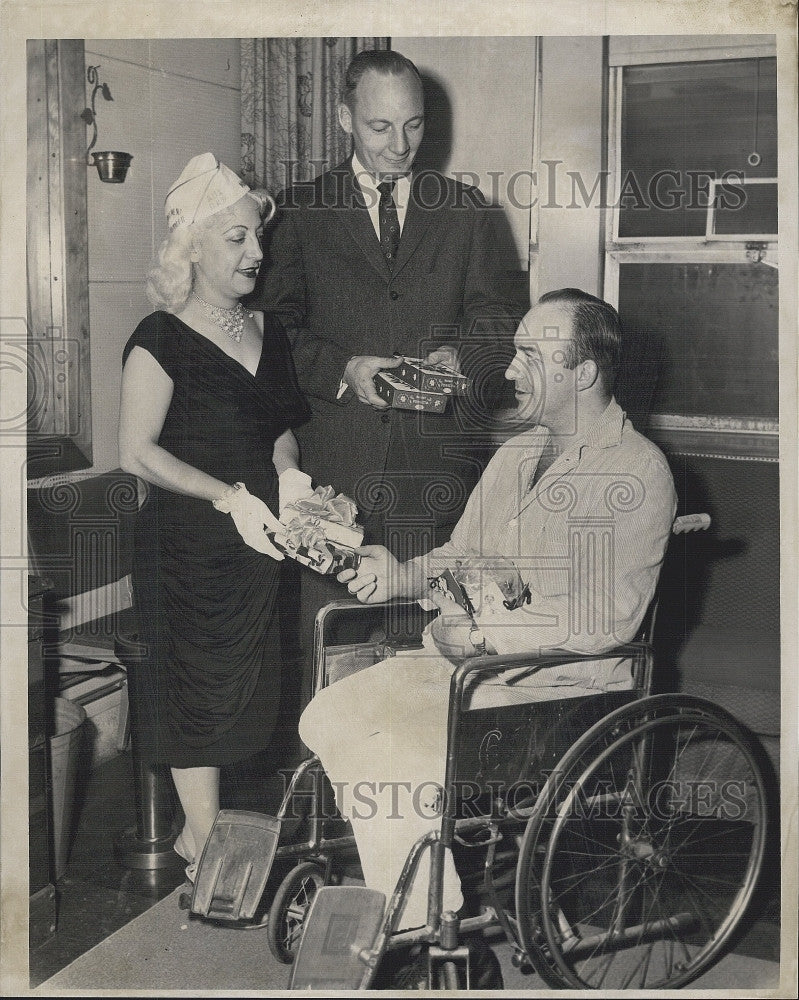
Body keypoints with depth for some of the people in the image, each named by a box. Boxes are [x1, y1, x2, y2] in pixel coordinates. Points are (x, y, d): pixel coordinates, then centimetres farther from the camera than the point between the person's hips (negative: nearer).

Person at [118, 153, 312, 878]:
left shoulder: (267, 331, 10)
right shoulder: (161, 338, -11)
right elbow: (138, 452, -16)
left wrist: (287, 475, -3)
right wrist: (229, 497, -22)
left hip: (254, 545, 7)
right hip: (185, 545, -7)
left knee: (243, 689, 12)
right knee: (198, 689, 2)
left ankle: (201, 827, 29)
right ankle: (206, 841, 16)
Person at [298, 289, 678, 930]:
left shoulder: (639, 473, -12)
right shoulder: (518, 452, 16)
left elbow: (603, 619, -18)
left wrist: (485, 632, -18)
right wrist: (402, 575, 0)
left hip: (556, 683, -8)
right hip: (463, 658, 8)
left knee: (401, 753, -25)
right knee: (329, 716, -9)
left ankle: (426, 934, -4)